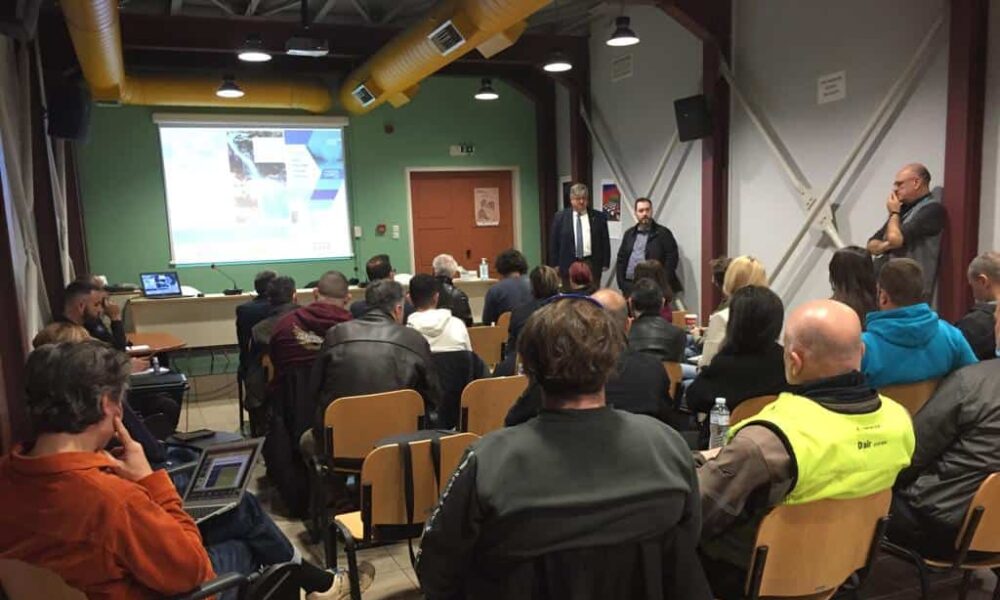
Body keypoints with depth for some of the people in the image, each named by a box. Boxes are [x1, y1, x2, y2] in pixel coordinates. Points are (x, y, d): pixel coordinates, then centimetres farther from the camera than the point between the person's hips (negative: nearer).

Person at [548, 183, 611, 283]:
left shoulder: (599, 217, 5)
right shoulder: (560, 217, 3)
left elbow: (605, 242, 7)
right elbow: (554, 243, 5)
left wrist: (605, 263, 2)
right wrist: (555, 265, 0)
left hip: (592, 264, 0)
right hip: (568, 265, 0)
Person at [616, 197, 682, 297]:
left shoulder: (663, 233, 2)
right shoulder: (629, 233, 16)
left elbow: (672, 259, -4)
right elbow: (621, 259, 16)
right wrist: (621, 282, 5)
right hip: (629, 286, 4)